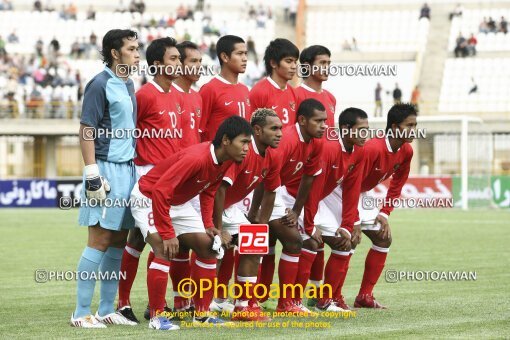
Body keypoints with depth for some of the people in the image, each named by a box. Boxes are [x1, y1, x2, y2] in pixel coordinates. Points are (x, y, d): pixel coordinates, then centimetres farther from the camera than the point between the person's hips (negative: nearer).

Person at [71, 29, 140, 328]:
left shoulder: (129, 85, 15)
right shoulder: (101, 85, -10)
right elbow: (86, 131, -13)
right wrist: (92, 174, -18)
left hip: (128, 168, 8)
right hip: (107, 169, -8)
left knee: (118, 242, 10)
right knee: (100, 241, -8)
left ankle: (106, 310, 16)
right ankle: (81, 313, -3)